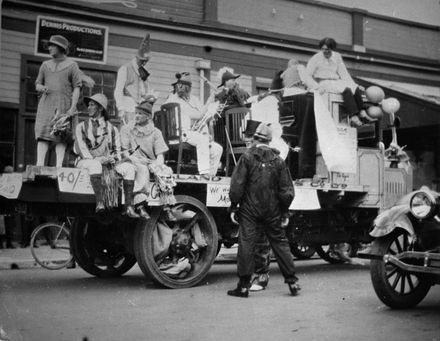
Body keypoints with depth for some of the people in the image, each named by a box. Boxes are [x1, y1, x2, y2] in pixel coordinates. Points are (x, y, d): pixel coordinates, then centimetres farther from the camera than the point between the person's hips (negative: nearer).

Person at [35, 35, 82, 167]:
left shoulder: (72, 65, 4)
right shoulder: (45, 65, 17)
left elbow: (77, 87, -2)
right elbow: (37, 84, 20)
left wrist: (73, 107, -12)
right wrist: (42, 88, -5)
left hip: (64, 105, -3)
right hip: (46, 103, 3)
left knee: (61, 136, -7)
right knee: (42, 134, -8)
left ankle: (59, 166, -10)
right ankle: (40, 164, -13)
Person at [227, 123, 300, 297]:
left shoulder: (247, 157, -5)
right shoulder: (278, 161, 5)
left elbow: (237, 185, -9)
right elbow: (287, 190, 6)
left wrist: (233, 207, -2)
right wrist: (285, 212, 12)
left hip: (250, 211, -3)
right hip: (272, 211, 3)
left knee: (246, 244, 0)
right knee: (280, 243, 11)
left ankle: (243, 286, 2)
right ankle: (292, 282, 15)